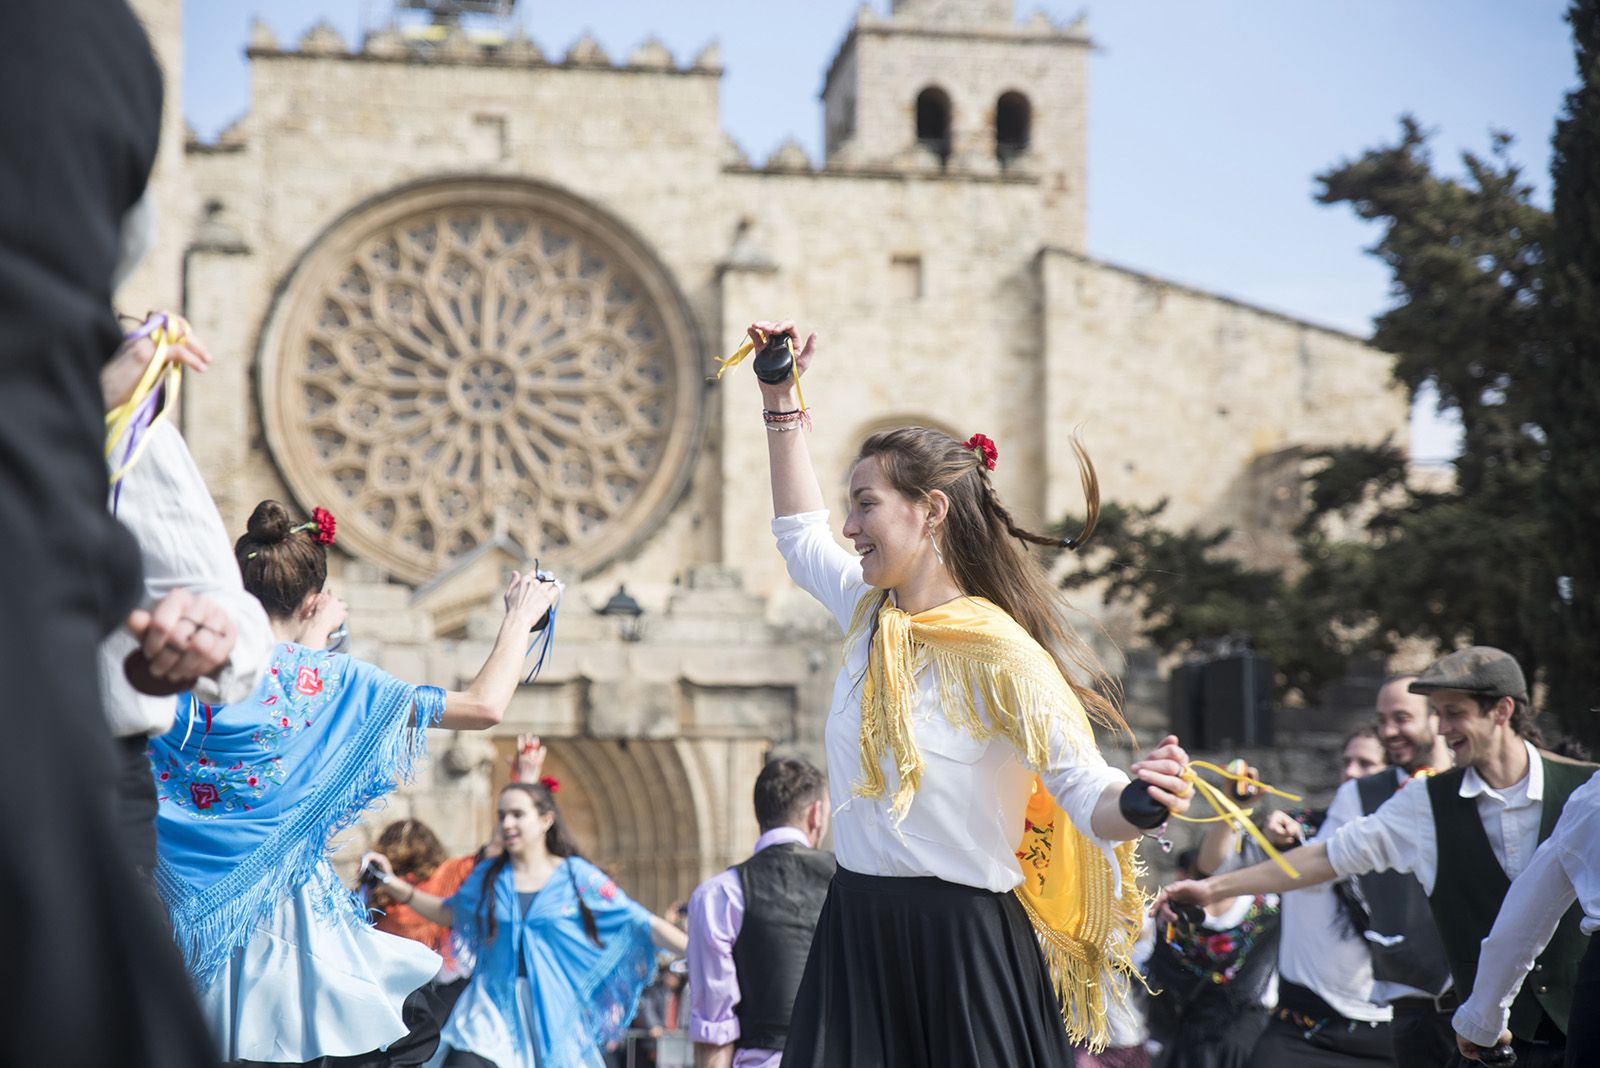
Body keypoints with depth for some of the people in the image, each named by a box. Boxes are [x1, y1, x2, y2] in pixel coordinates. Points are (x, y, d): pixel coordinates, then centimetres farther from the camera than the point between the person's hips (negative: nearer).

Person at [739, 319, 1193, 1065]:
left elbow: (1088, 796, -19)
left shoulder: (999, 653, -15)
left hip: (960, 948, -6)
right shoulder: (868, 613, 7)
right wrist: (780, 401, 27)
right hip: (855, 937, 7)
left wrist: (1139, 802, -42)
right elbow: (799, 533, 27)